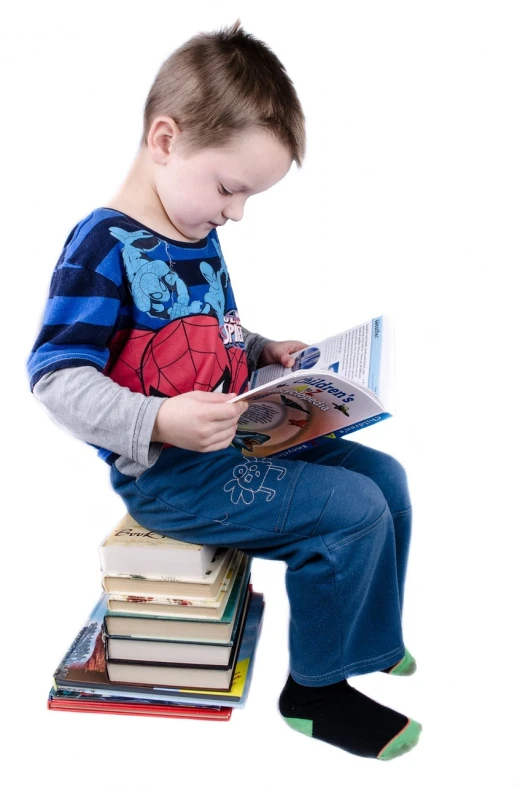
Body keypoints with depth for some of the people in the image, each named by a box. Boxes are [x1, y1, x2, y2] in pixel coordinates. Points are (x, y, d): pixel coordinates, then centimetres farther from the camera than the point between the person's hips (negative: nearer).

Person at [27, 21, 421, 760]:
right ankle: (315, 690, 6)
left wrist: (265, 352, 8)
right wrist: (158, 422, -34)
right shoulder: (103, 247, -18)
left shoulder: (199, 239, 10)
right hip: (168, 476, -9)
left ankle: (371, 639, 29)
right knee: (353, 510, -17)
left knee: (384, 475, 9)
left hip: (234, 445, 9)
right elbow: (56, 378, -23)